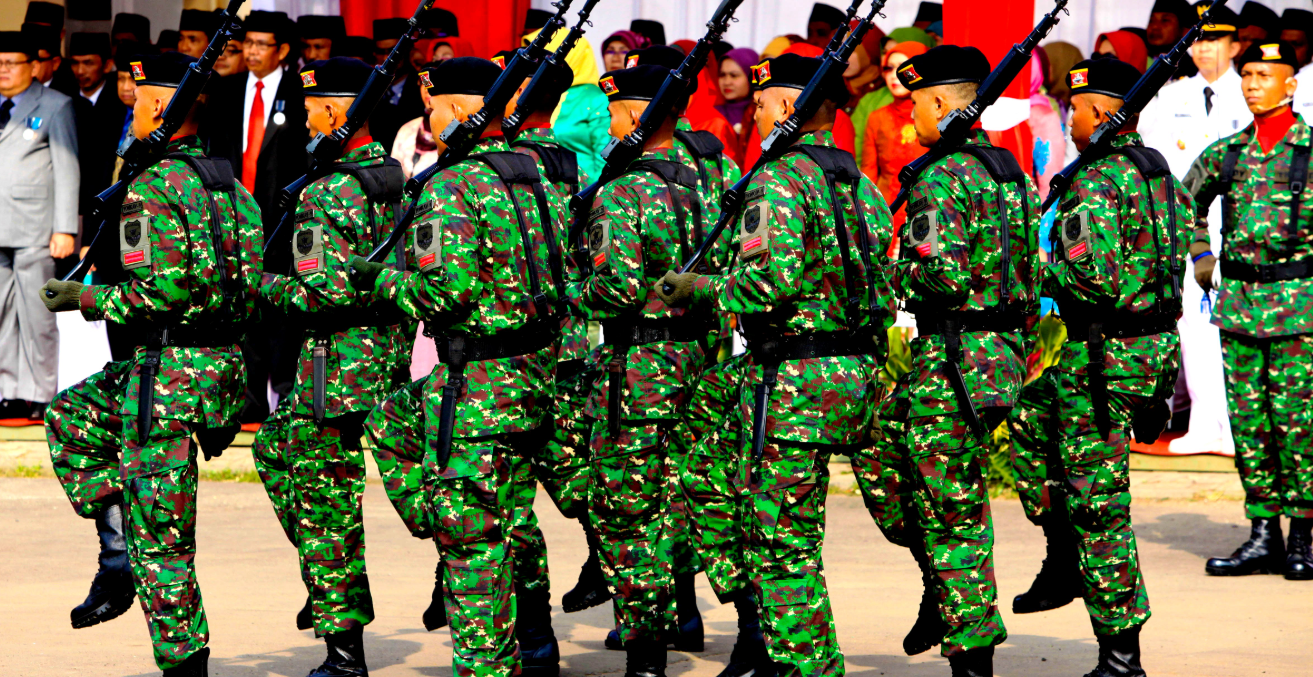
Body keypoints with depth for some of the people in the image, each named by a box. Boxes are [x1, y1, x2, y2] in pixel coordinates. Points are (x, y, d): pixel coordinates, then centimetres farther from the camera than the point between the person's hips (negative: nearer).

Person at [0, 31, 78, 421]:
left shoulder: (56, 107, 4)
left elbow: (67, 171, 0)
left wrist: (65, 229, -8)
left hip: (34, 230, -4)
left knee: (36, 316, -3)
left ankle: (38, 396, 3)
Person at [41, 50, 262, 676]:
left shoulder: (153, 188, -14)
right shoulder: (226, 180, 11)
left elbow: (159, 293, -22)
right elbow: (251, 282, 14)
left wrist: (86, 299, -6)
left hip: (172, 371, -9)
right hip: (225, 360, 9)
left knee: (161, 540, -1)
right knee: (69, 418, 25)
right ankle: (117, 555, 18)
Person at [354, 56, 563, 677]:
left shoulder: (449, 186, -16)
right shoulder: (535, 173, 10)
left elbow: (445, 288, -24)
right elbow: (560, 271, 15)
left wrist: (380, 278, -7)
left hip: (478, 380, -9)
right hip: (538, 368, 9)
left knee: (470, 537, 0)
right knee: (388, 426, 26)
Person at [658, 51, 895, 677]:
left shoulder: (779, 179, -12)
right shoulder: (860, 183, 14)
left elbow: (772, 279, -25)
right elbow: (884, 290, 14)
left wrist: (704, 291, -10)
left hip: (793, 379, -9)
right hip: (856, 368, 9)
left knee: (784, 543, -2)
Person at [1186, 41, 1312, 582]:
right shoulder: (1227, 152, 10)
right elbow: (1185, 201, 26)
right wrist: (1200, 257, 17)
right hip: (1237, 302, 4)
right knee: (1247, 420, 5)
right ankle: (1262, 537, 13)